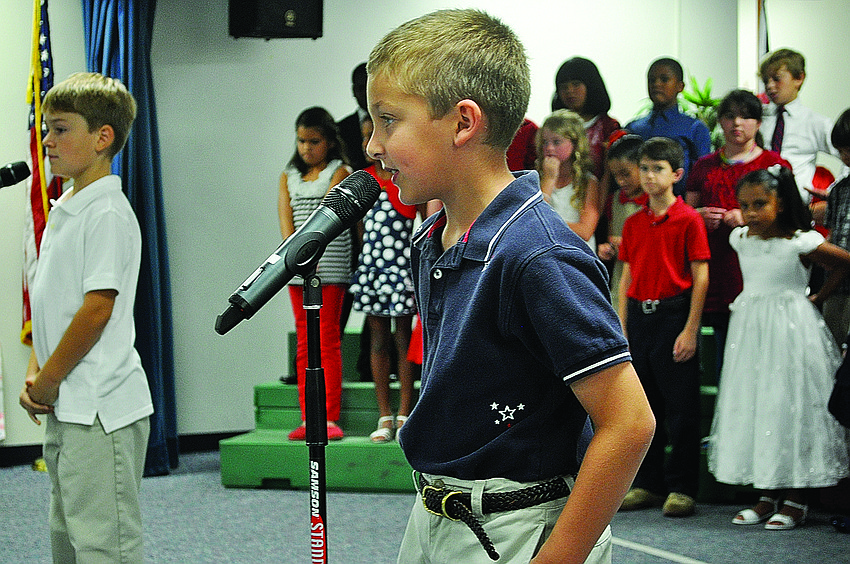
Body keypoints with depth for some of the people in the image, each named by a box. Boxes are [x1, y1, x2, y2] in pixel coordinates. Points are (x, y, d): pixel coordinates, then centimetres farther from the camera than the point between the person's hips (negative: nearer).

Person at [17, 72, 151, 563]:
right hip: (66, 408, 10)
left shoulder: (107, 213, -14)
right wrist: (35, 374, 6)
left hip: (101, 409, -10)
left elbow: (97, 309, -19)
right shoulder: (63, 210, 16)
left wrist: (48, 381, -13)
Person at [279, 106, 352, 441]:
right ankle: (308, 419, 8)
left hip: (329, 262, -5)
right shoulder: (289, 176, 16)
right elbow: (286, 216, 3)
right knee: (304, 343, 5)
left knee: (328, 341, -6)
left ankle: (330, 419, -5)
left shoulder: (339, 172, 2)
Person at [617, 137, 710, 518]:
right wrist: (621, 329, 8)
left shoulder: (688, 220, -5)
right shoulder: (633, 223, 11)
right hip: (639, 316, 6)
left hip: (674, 315, -5)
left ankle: (681, 488, 5)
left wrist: (690, 330, -12)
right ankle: (647, 484, 18)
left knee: (681, 407, -2)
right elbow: (627, 278, 14)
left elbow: (700, 277, -7)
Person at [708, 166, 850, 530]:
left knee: (791, 406, -3)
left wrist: (817, 298, 0)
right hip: (750, 329, 6)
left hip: (790, 329, -6)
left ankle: (796, 500, 5)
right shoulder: (740, 239, 3)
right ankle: (768, 497, 14)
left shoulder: (801, 243, -14)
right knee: (753, 407, 6)